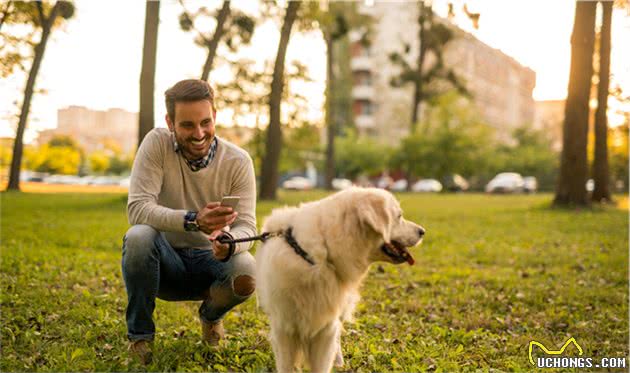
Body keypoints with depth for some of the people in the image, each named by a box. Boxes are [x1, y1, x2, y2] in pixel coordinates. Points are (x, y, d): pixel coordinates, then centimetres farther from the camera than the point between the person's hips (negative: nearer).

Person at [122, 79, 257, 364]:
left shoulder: (238, 161, -10)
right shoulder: (157, 144, -15)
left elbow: (247, 226, -16)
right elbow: (137, 209, -25)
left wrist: (229, 243, -42)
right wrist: (193, 221, -42)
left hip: (210, 260, 1)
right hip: (165, 262, -1)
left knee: (246, 271, -31)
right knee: (139, 236, -33)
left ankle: (211, 314, 9)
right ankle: (139, 336, -10)